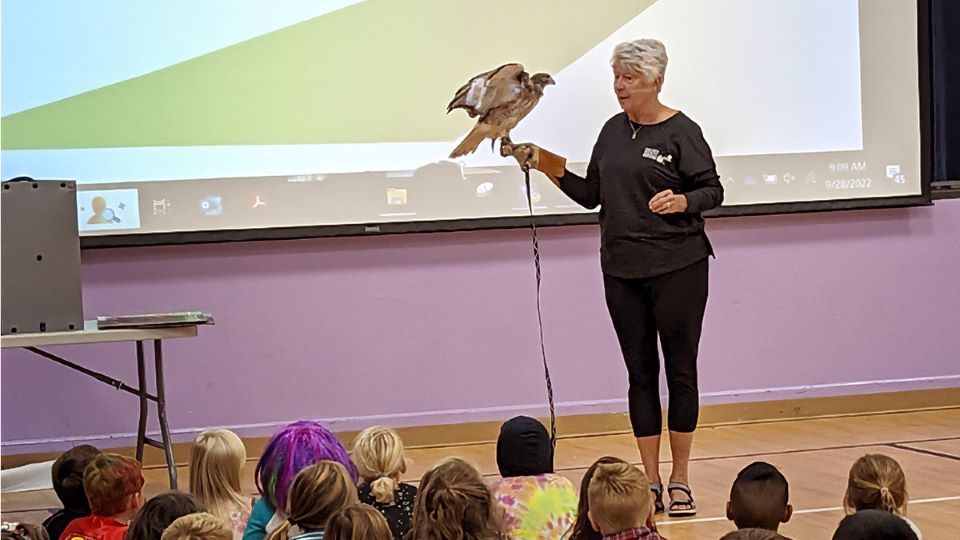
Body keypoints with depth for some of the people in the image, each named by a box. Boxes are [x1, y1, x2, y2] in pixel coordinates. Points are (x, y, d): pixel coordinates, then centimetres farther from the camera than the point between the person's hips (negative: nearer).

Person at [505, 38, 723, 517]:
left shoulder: (682, 132, -7)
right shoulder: (613, 131, 10)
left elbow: (712, 190, -6)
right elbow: (590, 194, 14)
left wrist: (682, 201, -25)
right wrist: (544, 165, 6)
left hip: (678, 267, -5)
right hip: (621, 270, 5)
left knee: (680, 370, 1)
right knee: (640, 372, 7)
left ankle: (680, 480, 10)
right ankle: (650, 482, 13)